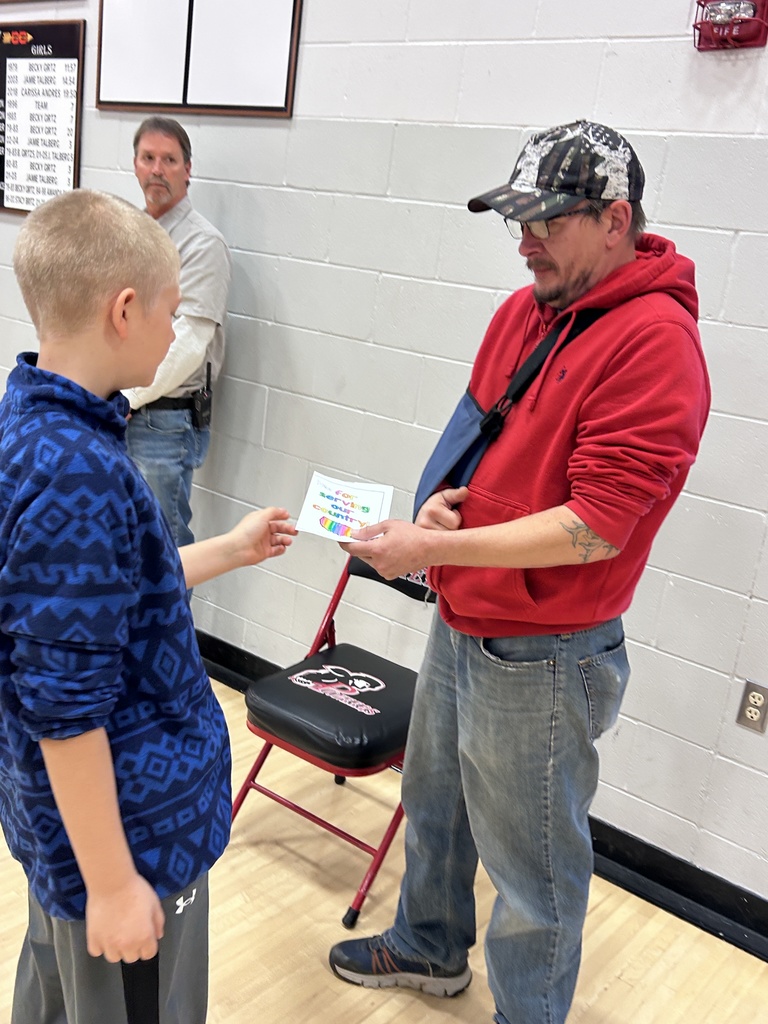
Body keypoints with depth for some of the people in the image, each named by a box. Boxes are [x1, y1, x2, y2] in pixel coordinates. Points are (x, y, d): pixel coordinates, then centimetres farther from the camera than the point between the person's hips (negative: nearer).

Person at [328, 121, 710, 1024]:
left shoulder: (654, 340, -21)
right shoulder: (522, 311, 5)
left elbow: (594, 528, -25)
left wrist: (434, 548, -25)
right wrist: (448, 495, -4)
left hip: (541, 658, -9)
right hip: (460, 623, 9)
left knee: (531, 867, 9)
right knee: (434, 805, 27)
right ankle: (429, 948, 52)